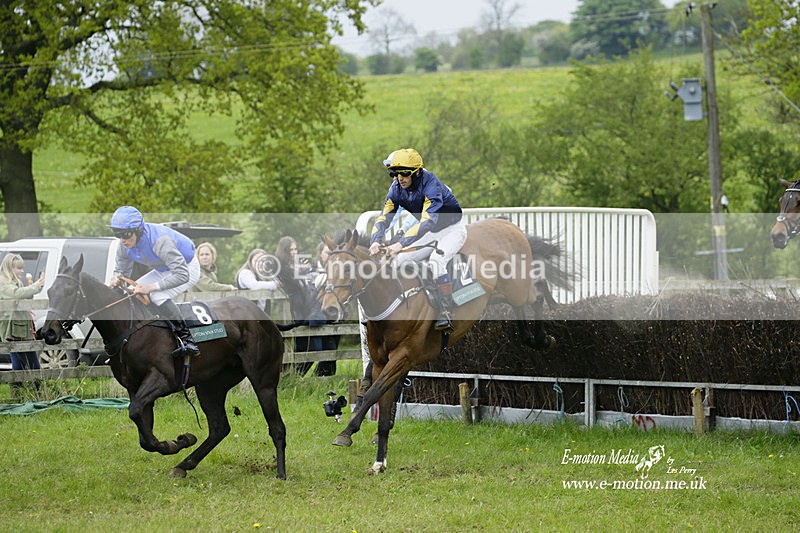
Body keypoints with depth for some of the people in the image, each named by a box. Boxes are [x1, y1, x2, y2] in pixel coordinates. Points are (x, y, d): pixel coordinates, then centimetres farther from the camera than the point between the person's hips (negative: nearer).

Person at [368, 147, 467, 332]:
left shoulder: (431, 185, -31)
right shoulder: (397, 189, -9)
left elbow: (427, 221, -42)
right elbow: (383, 218, -13)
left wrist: (400, 244, -51)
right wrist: (376, 242, -34)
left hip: (453, 229, -7)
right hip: (430, 234, 7)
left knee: (436, 260, -34)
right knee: (394, 261, -7)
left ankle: (445, 313, -32)